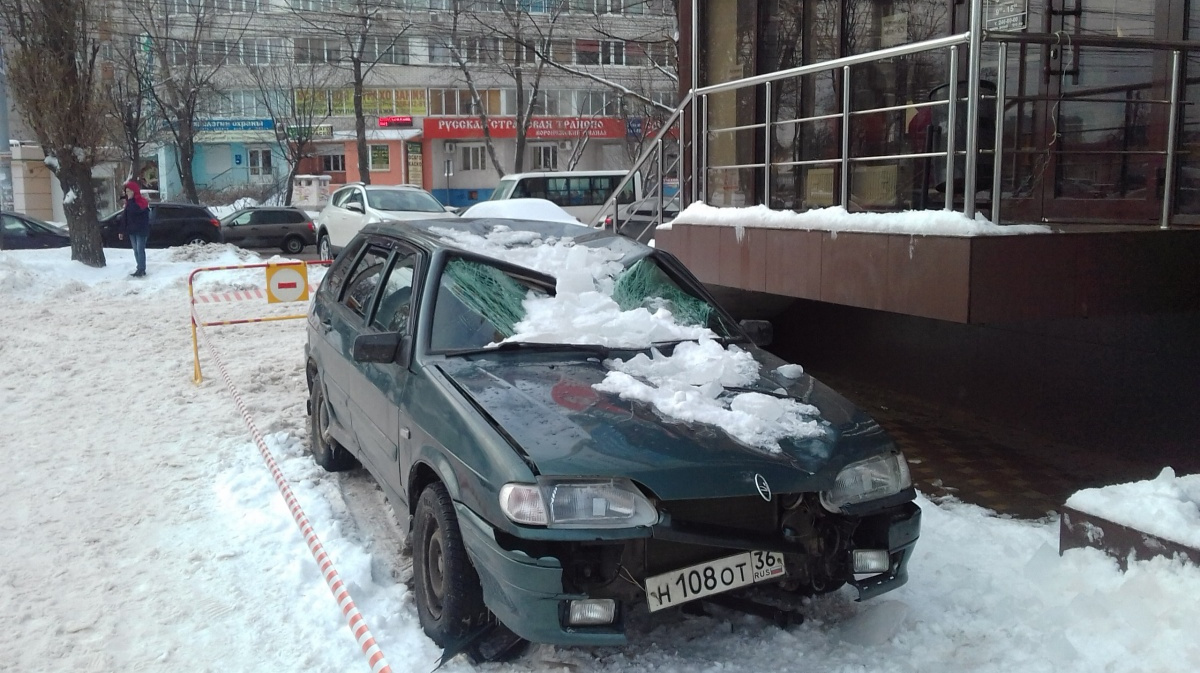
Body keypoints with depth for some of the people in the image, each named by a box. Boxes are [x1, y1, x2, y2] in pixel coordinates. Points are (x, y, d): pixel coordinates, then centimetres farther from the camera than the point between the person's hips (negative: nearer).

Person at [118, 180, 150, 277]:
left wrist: (130, 200, -19)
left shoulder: (142, 202, -11)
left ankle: (141, 270, -8)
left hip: (141, 230, -8)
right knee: (136, 250, 9)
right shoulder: (129, 202, 12)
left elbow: (135, 210, -31)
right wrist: (122, 231, 13)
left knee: (140, 250, -9)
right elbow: (125, 218, 15)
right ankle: (140, 269, 14)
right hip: (132, 230, 8)